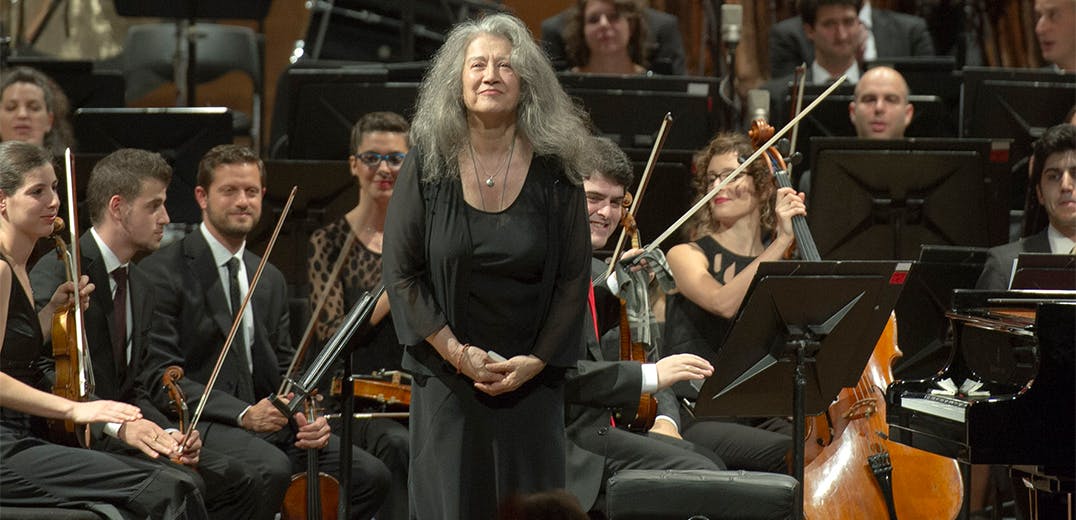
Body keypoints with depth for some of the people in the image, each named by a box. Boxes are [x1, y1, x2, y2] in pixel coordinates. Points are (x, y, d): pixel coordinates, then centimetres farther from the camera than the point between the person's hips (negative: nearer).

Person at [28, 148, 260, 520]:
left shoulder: (138, 286, 18)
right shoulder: (57, 274, -12)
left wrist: (167, 431, -3)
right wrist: (118, 424, -33)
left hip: (116, 440, 9)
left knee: (234, 482, -4)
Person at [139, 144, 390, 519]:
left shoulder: (270, 281, 19)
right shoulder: (164, 272, -5)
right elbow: (159, 376, -13)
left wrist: (306, 416, -4)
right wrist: (243, 414, -22)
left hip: (264, 423, 7)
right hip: (196, 424, -7)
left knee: (369, 474, -11)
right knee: (273, 468, -36)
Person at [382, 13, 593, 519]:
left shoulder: (555, 171, -2)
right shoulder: (427, 165, -2)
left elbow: (574, 278, 0)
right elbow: (400, 272, -3)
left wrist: (535, 361, -9)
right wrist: (456, 352, -11)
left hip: (531, 379, 0)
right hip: (447, 381, 0)